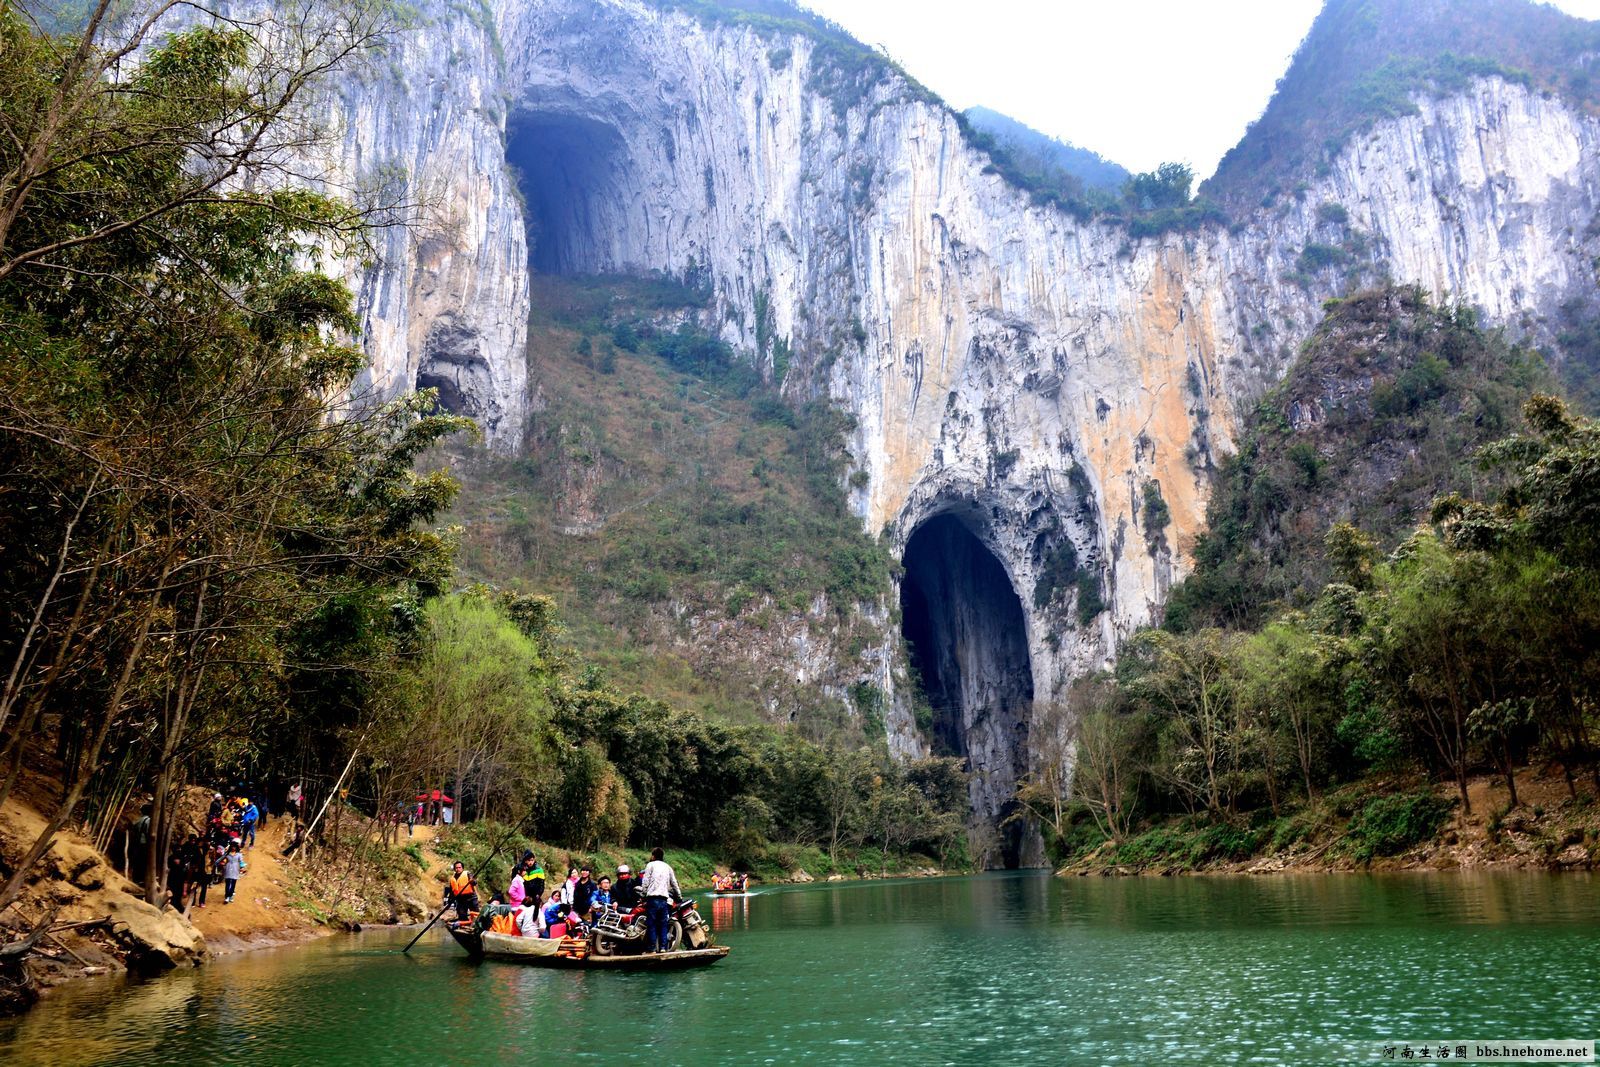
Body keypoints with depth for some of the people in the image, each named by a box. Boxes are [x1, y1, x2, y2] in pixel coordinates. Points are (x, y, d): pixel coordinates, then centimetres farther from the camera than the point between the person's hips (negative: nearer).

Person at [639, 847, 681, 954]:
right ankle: (663, 947, 2)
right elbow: (674, 884, 22)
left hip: (653, 898, -4)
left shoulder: (650, 865, 4)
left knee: (651, 924, -1)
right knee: (663, 924, 8)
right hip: (665, 899, 4)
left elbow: (645, 882, -4)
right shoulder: (668, 867, 17)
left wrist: (644, 893, 5)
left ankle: (652, 948, -4)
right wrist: (679, 896, 33)